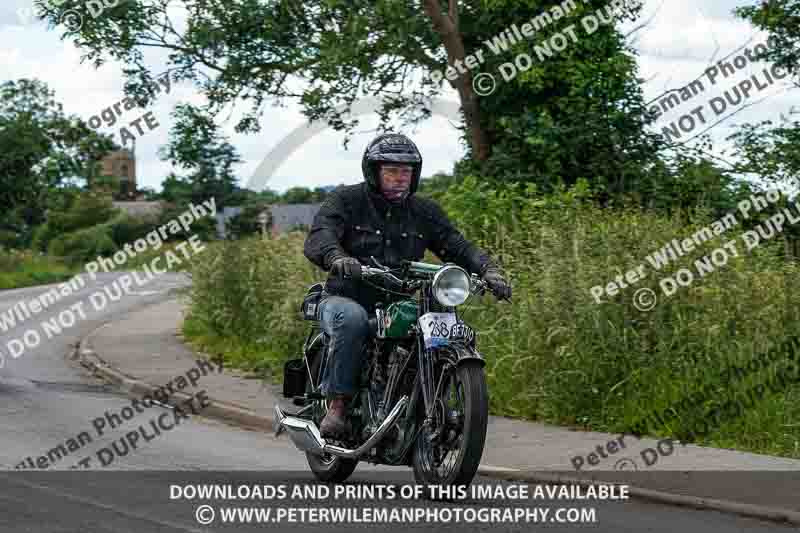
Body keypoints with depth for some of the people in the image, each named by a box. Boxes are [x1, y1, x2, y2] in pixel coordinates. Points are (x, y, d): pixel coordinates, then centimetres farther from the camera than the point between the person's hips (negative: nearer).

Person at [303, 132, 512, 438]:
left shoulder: (425, 212, 12)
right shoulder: (346, 201, -1)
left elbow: (457, 246, 3)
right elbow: (317, 239, -18)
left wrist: (488, 270, -18)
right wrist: (337, 258, -42)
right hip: (346, 298, -4)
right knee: (351, 319, -39)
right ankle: (337, 405, -28)